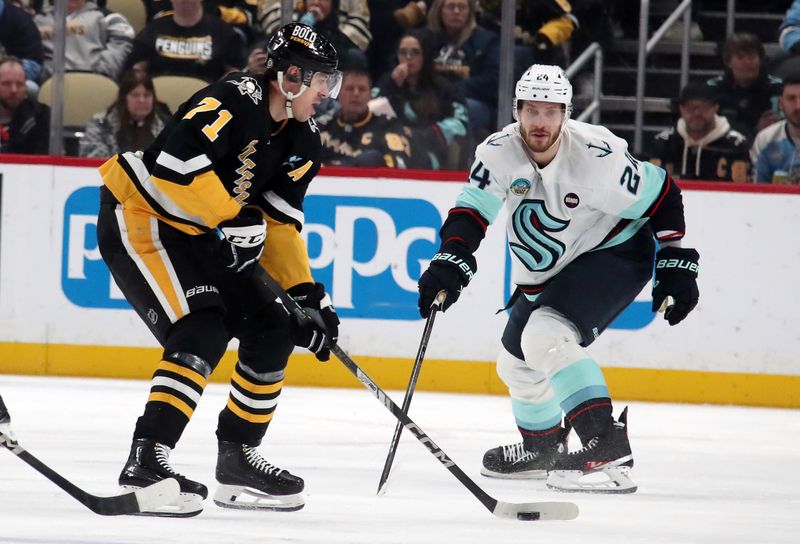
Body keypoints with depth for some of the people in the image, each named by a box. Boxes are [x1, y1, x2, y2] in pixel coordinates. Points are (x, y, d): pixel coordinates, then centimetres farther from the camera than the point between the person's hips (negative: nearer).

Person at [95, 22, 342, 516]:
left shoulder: (301, 142, 6)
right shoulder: (235, 100, -22)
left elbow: (280, 223, 9)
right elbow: (176, 160, -32)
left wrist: (305, 292, 0)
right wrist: (233, 217, -27)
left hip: (196, 236, 10)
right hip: (138, 217, -10)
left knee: (272, 331, 7)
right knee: (202, 332, -25)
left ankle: (237, 458, 18)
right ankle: (145, 462, -29)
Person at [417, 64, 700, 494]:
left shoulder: (597, 156, -29)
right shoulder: (500, 152, -17)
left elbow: (661, 196, -17)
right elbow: (471, 212, -19)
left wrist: (676, 264, -15)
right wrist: (450, 262, -36)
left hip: (615, 254, -7)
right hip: (544, 273, 7)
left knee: (547, 336, -30)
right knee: (517, 362, 17)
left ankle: (608, 450, -34)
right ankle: (543, 448, 46)